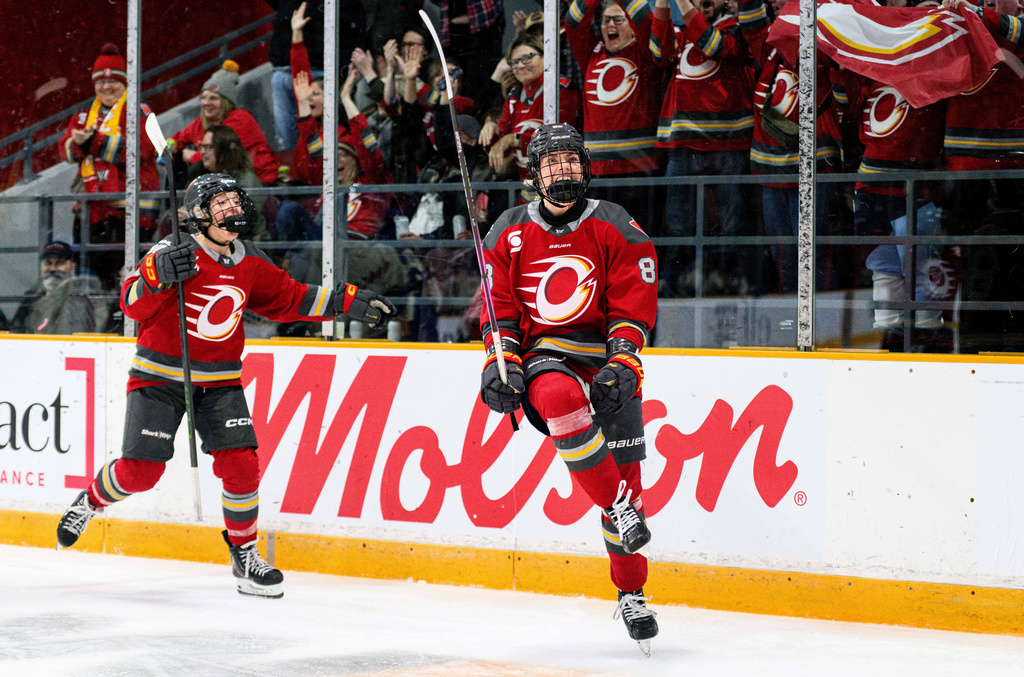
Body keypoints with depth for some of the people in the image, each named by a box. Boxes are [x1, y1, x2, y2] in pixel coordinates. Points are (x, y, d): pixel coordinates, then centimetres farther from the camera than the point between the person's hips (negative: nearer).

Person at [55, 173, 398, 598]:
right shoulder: (172, 254, -14)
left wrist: (350, 303, 8)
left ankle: (244, 556, 6)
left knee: (241, 464, -10)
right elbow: (133, 304, -22)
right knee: (140, 470, -8)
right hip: (160, 375, -4)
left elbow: (290, 300, 14)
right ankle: (89, 503, 24)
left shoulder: (251, 264, 3)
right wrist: (158, 276, -42)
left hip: (219, 380, 4)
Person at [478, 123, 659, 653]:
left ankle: (631, 595, 13)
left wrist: (622, 368, -17)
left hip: (608, 357, 0)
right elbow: (499, 310, 6)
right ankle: (619, 508, -29)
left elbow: (633, 310, -4)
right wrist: (499, 365, -9)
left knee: (623, 470, -2)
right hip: (542, 355, 0)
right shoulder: (508, 233, 5)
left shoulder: (616, 229, -1)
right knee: (560, 398, -37)